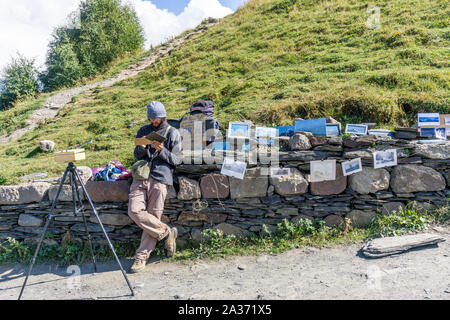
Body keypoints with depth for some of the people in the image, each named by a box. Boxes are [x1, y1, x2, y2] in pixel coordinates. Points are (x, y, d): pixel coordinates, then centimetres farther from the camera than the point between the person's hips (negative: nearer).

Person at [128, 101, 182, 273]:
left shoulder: (173, 133, 8)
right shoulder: (143, 131, 19)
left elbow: (176, 160, 4)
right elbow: (137, 155, 19)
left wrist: (162, 150, -13)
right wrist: (142, 148, -4)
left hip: (161, 177, -3)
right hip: (141, 175, 4)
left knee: (153, 215, -7)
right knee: (134, 211, -15)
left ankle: (142, 256, 4)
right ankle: (166, 232, 0)